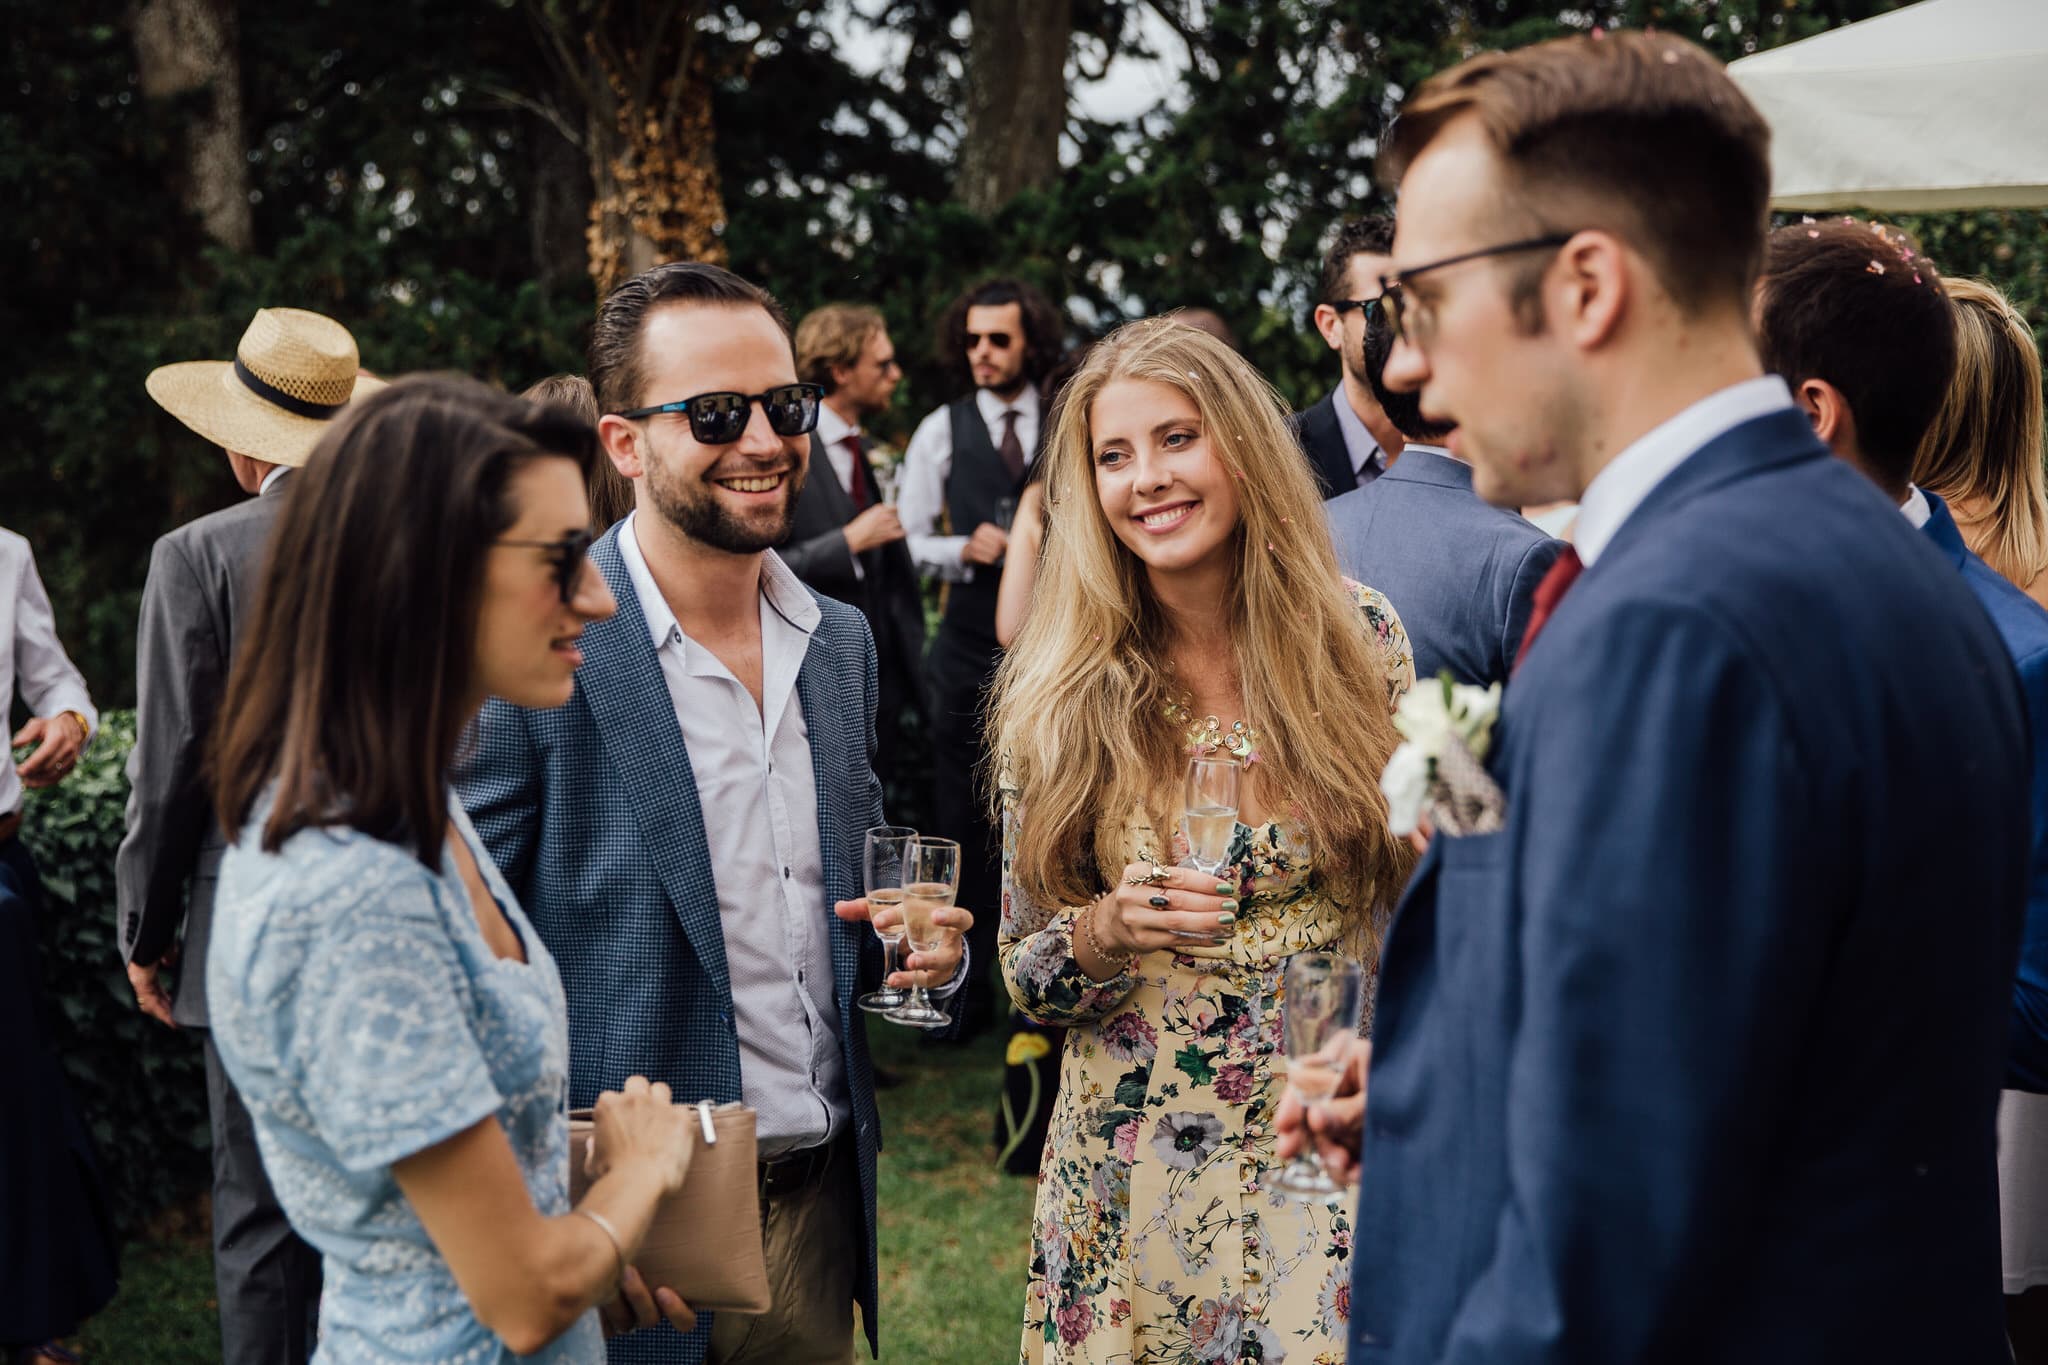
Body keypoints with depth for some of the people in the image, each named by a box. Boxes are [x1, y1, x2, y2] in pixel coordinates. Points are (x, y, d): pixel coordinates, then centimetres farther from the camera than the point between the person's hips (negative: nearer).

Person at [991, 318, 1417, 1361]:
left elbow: (1420, 898, 5)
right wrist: (1104, 933, -18)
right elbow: (1023, 975, 1)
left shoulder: (1358, 639, -4)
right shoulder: (1056, 696, -5)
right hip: (1133, 1185, 0)